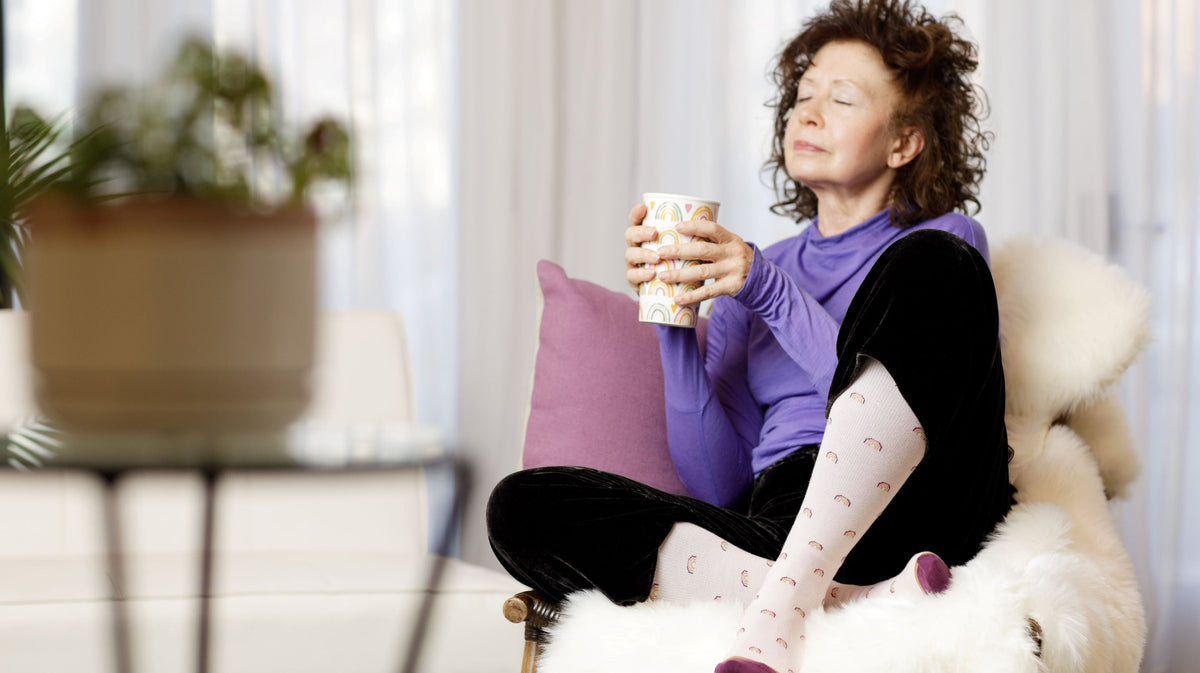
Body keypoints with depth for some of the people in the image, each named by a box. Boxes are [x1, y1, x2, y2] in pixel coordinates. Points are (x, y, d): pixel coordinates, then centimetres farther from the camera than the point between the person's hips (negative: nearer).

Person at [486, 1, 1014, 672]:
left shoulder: (943, 242, 13)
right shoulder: (746, 281, 23)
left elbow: (905, 410, -5)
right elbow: (719, 485, 12)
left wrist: (772, 295, -12)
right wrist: (675, 323, 1)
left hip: (908, 512, -3)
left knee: (930, 264, -24)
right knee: (524, 506, -18)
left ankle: (781, 610, -34)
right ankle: (869, 602, -31)